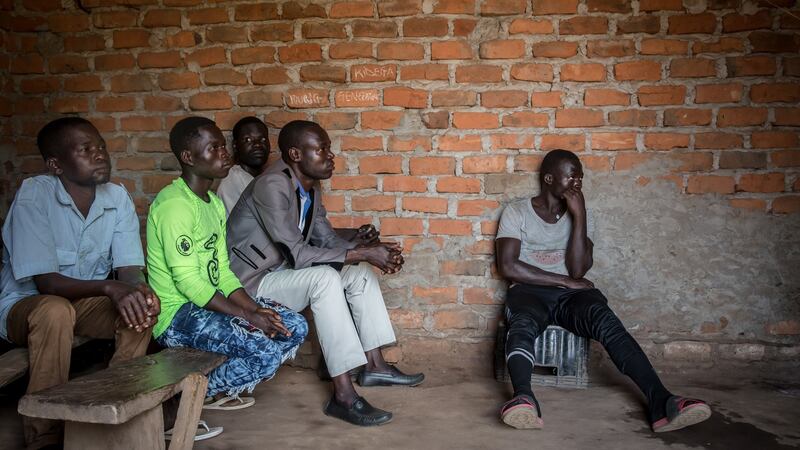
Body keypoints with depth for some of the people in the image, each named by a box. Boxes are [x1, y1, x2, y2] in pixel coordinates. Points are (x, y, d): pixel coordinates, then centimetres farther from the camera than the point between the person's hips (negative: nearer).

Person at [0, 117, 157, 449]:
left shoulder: (118, 198, -6)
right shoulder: (34, 194, -20)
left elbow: (129, 269, -10)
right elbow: (45, 282, -25)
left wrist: (137, 289, -35)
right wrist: (108, 287, -41)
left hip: (86, 301, 4)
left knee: (139, 308, -23)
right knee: (55, 311, -36)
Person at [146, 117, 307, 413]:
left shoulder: (214, 203, 12)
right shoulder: (174, 204, -18)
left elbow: (222, 270, 9)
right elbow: (188, 282, -22)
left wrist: (255, 308, -6)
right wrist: (247, 316, -21)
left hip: (209, 302, 10)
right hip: (177, 314, -9)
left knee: (295, 328, 1)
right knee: (266, 350, -26)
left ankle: (220, 386, 11)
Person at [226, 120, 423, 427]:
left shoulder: (311, 188, 4)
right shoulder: (272, 186, -25)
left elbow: (328, 241, 7)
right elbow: (298, 254, -30)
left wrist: (372, 250, -11)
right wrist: (364, 253, -28)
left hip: (283, 273, 9)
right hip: (251, 285, -9)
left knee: (360, 271, 1)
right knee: (325, 277, -31)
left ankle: (374, 365, 4)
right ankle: (343, 395, -31)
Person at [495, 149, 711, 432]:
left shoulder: (580, 216, 13)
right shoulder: (517, 213, 6)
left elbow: (578, 270, -3)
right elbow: (507, 266, -9)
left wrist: (579, 216, -9)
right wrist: (565, 281, -10)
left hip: (571, 295, 2)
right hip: (529, 292, -2)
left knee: (607, 321, -32)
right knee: (523, 325, -39)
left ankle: (661, 402, -46)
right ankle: (523, 398, -64)